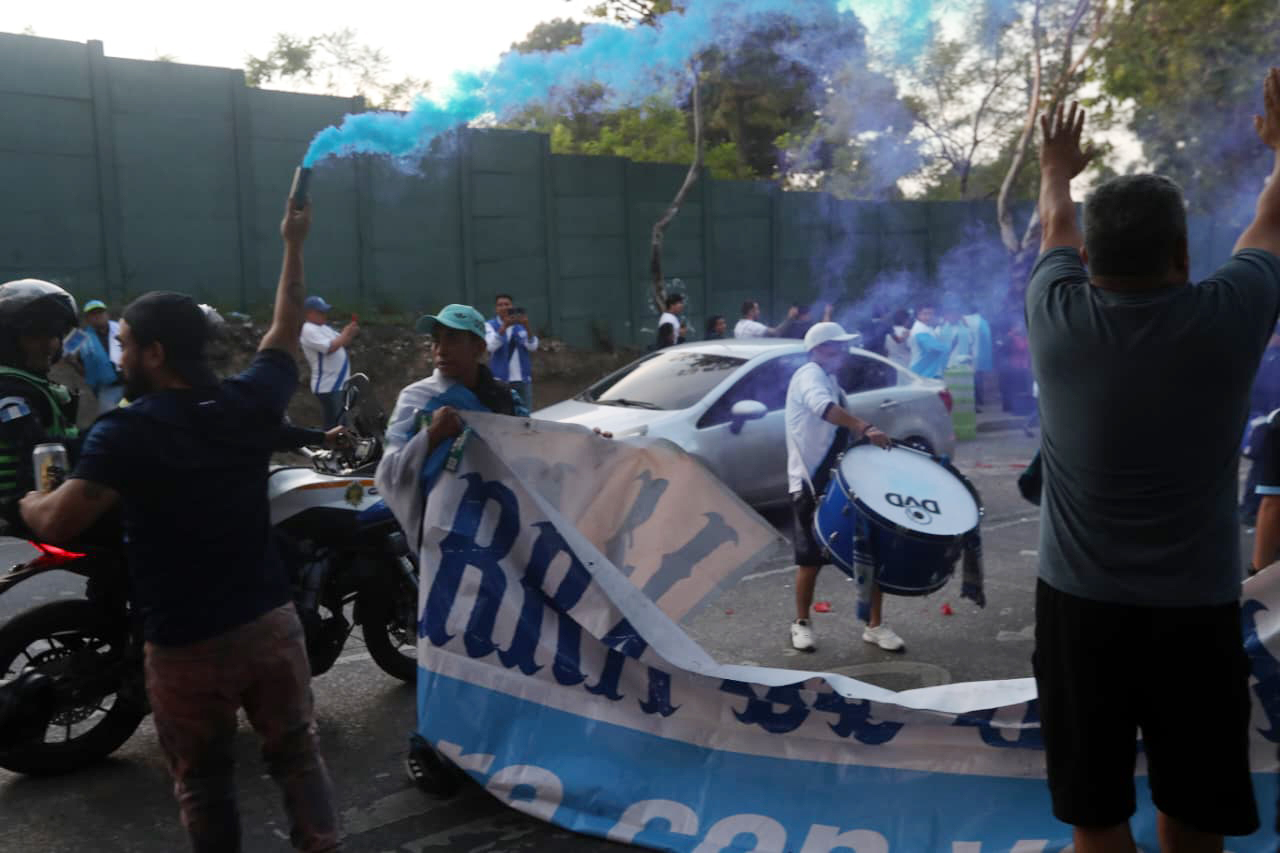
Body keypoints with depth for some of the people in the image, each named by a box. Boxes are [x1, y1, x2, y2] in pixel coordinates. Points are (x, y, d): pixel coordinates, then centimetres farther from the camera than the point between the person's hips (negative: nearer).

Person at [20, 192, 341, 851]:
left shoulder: (126, 431, -17)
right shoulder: (251, 402, -4)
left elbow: (57, 525, -23)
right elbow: (287, 328, 13)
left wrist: (26, 501, 1)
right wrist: (293, 246, 23)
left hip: (187, 643, -3)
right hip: (270, 620, 4)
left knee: (204, 781, 15)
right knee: (296, 752, 16)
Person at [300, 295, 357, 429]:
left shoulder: (324, 327, 15)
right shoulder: (308, 330, -15)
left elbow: (343, 343, 20)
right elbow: (329, 348, -26)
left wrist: (351, 333, 0)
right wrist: (345, 333, -15)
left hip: (340, 384, 10)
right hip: (327, 387, -10)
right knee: (333, 425, -9)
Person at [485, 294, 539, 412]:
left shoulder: (520, 325, 9)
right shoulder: (491, 325, 1)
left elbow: (533, 347, -5)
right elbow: (491, 346, -17)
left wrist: (527, 327, -21)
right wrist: (504, 326, -30)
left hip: (523, 379, 3)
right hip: (501, 380, -3)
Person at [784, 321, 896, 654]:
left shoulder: (831, 381, 18)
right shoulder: (809, 375, -10)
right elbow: (823, 407, -33)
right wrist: (865, 429, -44)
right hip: (811, 483, -8)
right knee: (811, 559, 1)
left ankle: (875, 625, 11)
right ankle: (801, 624, 19)